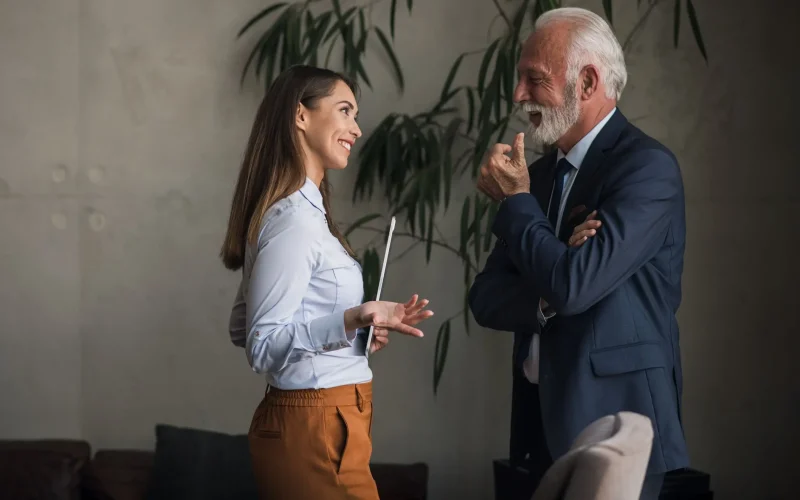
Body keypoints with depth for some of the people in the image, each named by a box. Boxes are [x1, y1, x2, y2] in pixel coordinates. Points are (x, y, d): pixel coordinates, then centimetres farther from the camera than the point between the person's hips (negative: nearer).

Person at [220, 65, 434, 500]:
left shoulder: (302, 211, 12)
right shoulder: (293, 219, -16)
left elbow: (242, 328, 18)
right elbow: (262, 346, -20)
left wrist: (357, 330, 13)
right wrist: (350, 320, -31)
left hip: (310, 425, 10)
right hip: (314, 430, -10)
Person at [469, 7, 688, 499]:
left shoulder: (647, 166, -13)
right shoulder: (540, 172, 11)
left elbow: (572, 285, -23)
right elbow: (486, 301, 6)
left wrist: (516, 200, -8)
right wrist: (550, 293, -15)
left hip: (614, 422, -7)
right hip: (542, 421, 7)